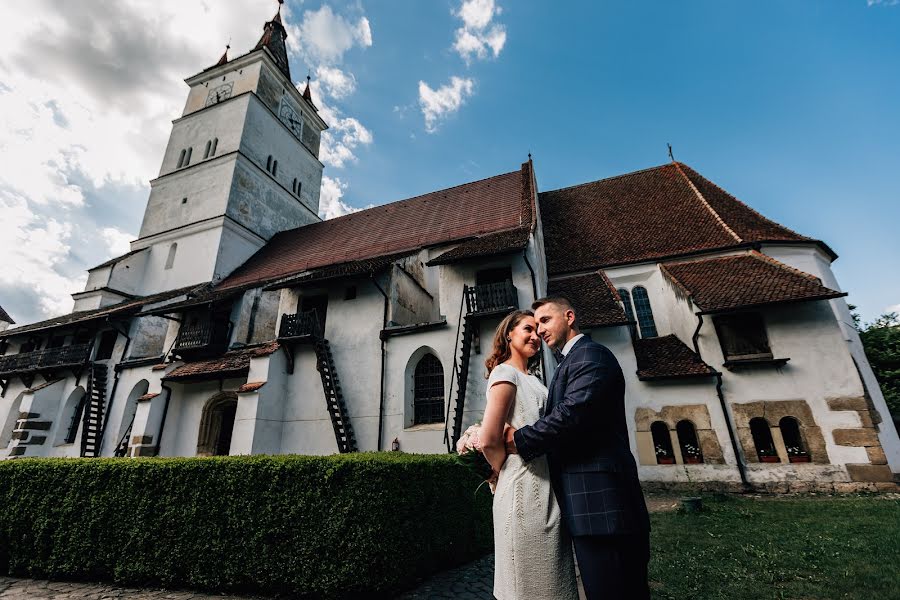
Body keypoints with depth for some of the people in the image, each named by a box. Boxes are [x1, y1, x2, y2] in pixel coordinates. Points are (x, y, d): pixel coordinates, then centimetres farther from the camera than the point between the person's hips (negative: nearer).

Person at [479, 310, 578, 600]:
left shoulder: (532, 380, 14)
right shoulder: (506, 373, -13)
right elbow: (488, 440, -21)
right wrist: (507, 474, -4)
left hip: (547, 489, 9)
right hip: (526, 490, -9)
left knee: (551, 576, 20)